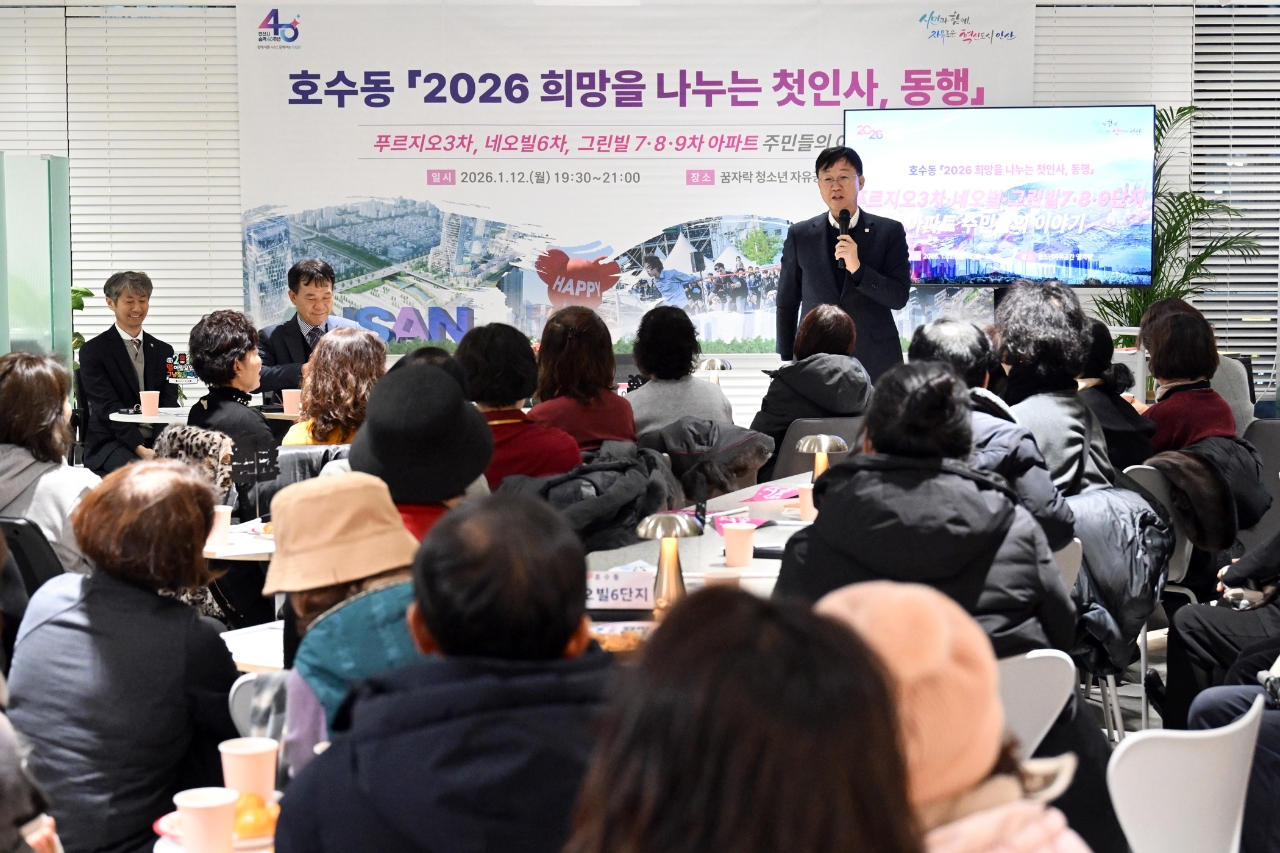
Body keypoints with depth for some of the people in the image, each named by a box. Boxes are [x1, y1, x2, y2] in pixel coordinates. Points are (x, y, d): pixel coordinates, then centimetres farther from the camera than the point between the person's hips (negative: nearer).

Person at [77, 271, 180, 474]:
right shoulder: (93, 351, 2)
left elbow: (169, 404, 5)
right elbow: (108, 408, -9)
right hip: (111, 444, -4)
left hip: (157, 442, 4)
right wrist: (139, 448, -22)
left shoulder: (163, 351, 15)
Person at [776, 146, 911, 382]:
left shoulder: (889, 232, 3)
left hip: (875, 362, -1)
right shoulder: (800, 235, 7)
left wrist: (857, 268, -17)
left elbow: (899, 297, -3)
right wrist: (788, 361, 9)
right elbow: (787, 303, 11)